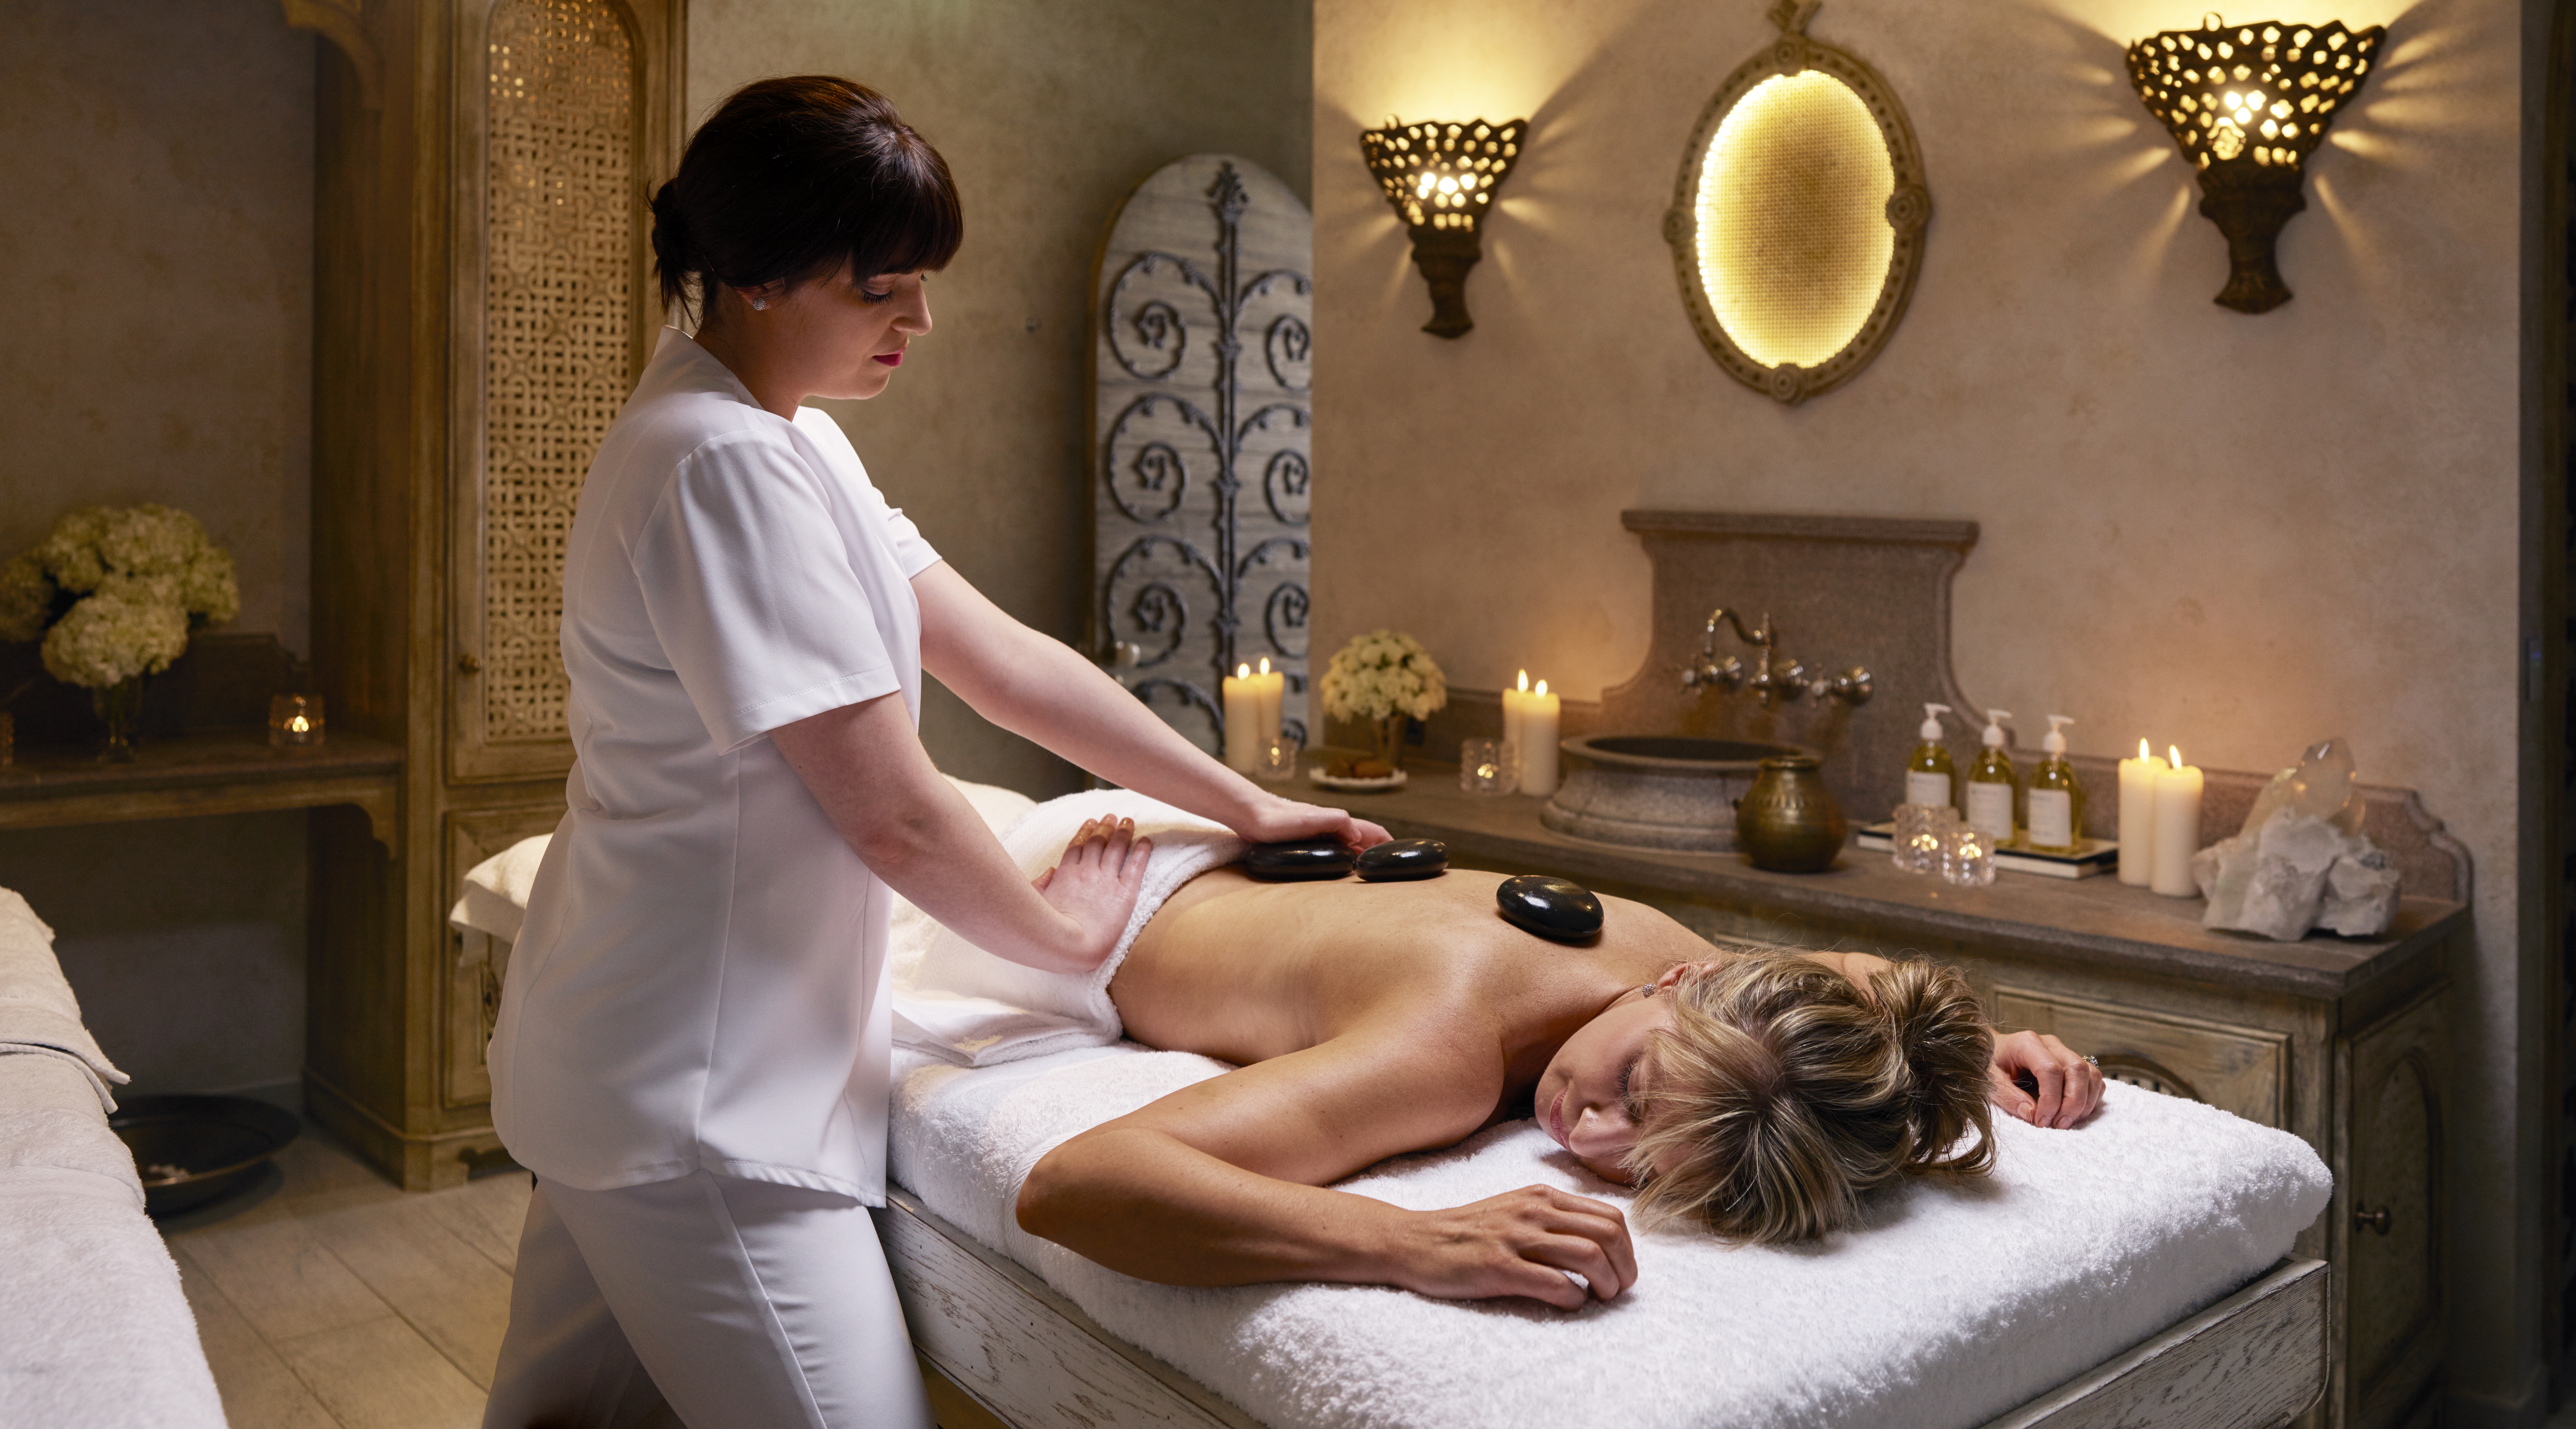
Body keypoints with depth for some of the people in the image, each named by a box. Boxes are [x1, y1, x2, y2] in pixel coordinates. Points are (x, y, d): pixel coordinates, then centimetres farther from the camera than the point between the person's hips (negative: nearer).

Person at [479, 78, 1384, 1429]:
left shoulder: (790, 441, 11)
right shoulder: (728, 466, -22)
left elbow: (996, 657, 10)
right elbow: (891, 815, -21)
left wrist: (1247, 805, 10)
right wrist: (1064, 934, -3)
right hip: (697, 1102, -10)